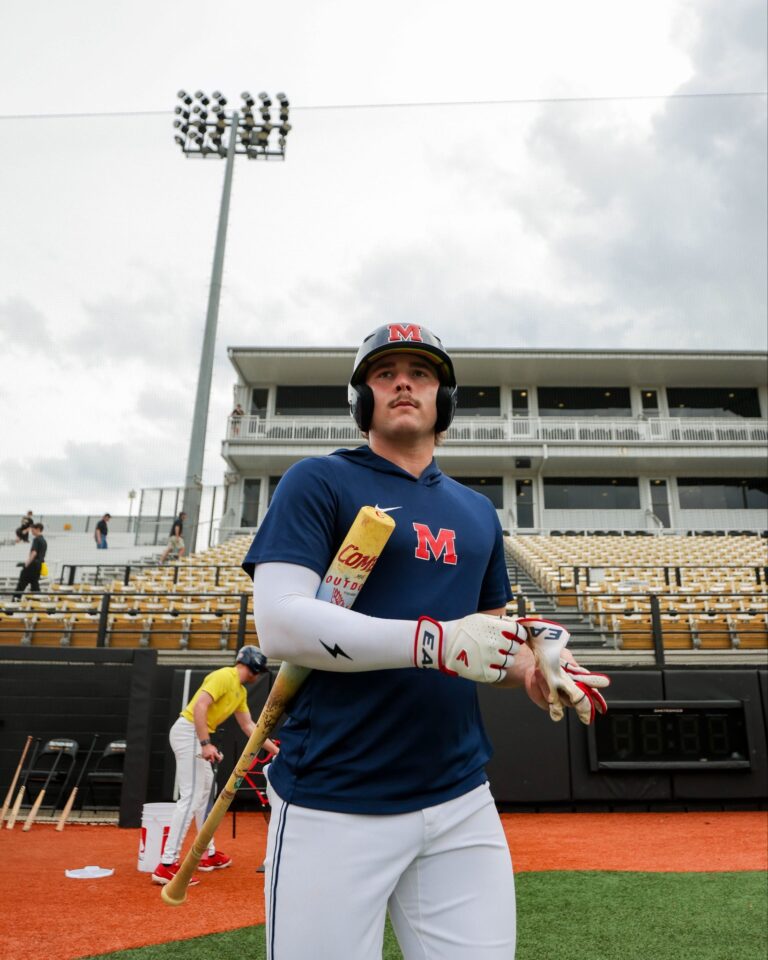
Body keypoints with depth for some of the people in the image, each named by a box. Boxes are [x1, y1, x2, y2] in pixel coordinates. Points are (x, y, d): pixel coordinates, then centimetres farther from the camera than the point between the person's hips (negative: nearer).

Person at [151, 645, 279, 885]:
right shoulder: (224, 676, -13)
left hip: (197, 736, 11)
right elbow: (199, 706, -24)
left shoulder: (241, 691, 16)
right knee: (191, 797, -11)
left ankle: (208, 854, 32)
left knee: (204, 791, 19)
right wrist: (206, 744, -29)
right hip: (188, 732, -11)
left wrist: (275, 750, 21)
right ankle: (166, 865, -10)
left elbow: (248, 726, 22)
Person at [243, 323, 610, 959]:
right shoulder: (319, 482, -3)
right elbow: (278, 622, -15)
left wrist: (532, 671, -2)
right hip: (335, 805, -4)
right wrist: (435, 642, -23)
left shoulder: (478, 513, 14)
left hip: (461, 800, 5)